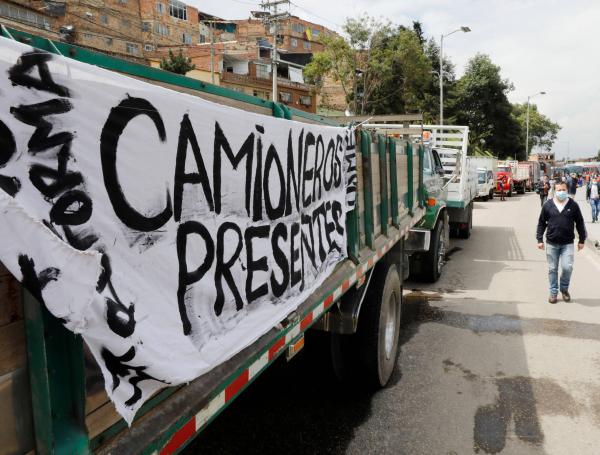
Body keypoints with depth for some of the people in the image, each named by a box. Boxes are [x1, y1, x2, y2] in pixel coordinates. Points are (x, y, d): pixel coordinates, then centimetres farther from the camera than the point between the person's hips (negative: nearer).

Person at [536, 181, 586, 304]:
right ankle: (553, 292, 19)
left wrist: (582, 240, 6)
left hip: (568, 244, -1)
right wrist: (539, 239, 1)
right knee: (552, 269, 7)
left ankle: (564, 289, 17)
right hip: (551, 244, 1)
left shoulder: (573, 205, 1)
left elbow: (580, 223, 7)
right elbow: (541, 223, 5)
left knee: (567, 267, -8)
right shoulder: (548, 205, 1)